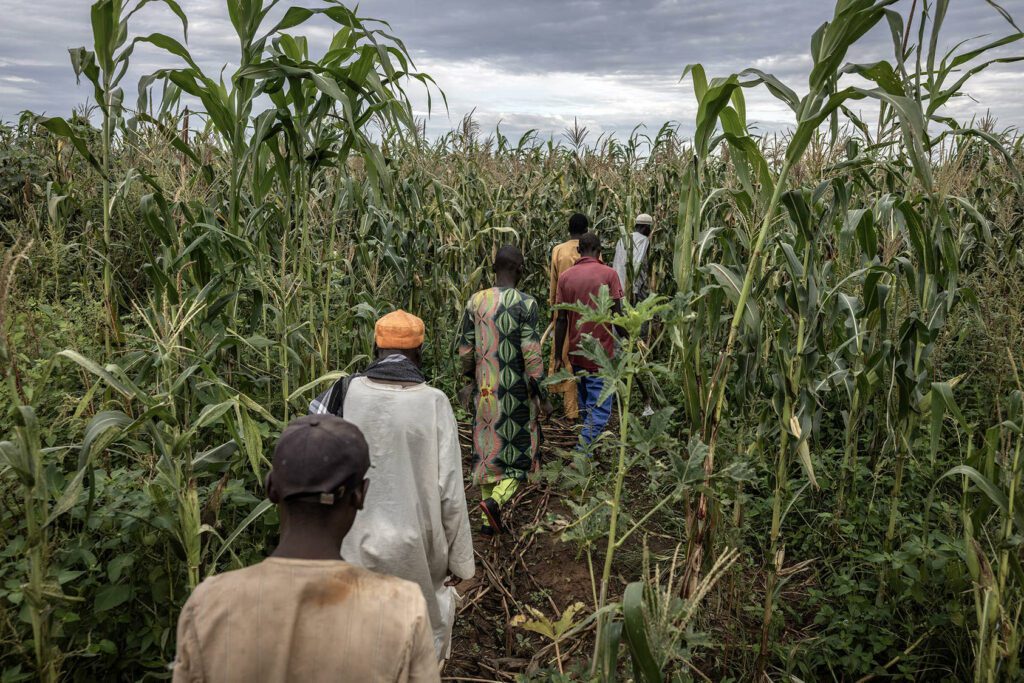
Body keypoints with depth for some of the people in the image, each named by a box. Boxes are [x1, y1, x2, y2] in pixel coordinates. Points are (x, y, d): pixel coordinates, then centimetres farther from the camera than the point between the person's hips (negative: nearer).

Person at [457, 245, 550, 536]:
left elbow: (465, 348, 4)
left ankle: (489, 521, 22)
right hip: (516, 390, -4)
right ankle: (495, 500, -12)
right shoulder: (526, 304, -13)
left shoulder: (475, 301, -1)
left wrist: (469, 381, 20)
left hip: (484, 389, 4)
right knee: (521, 450, 11)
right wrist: (541, 395, -8)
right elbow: (532, 354, -16)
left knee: (487, 449, 15)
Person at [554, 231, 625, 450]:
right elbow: (617, 315, -9)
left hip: (576, 352, 4)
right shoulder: (608, 274, -8)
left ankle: (589, 445, 32)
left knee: (585, 405, 19)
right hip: (601, 352, -4)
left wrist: (558, 356, 6)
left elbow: (561, 319, 0)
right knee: (600, 409, -2)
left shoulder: (565, 276, 1)